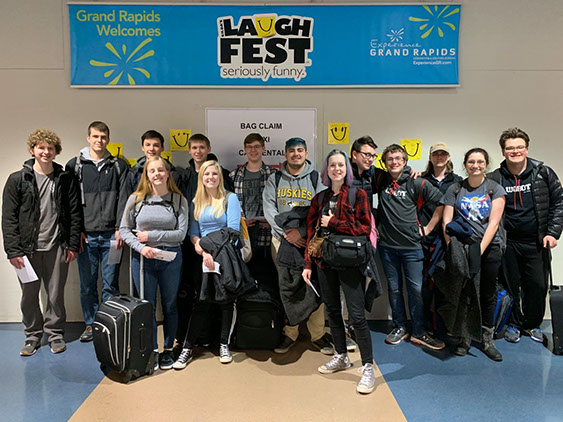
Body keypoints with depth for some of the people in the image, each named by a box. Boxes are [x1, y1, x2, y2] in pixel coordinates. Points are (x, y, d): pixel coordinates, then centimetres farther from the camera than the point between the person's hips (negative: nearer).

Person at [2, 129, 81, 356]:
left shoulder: (65, 179, 4)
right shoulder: (17, 180, 0)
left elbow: (75, 214, 6)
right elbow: (9, 218, -1)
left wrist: (73, 245, 1)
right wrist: (13, 250, -7)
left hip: (56, 248, 0)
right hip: (28, 248, 0)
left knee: (56, 294, 8)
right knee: (29, 296, 10)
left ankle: (55, 332, 26)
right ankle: (32, 335, 28)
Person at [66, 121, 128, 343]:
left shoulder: (118, 165, 7)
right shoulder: (75, 166, 7)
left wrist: (120, 229, -5)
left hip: (111, 235, 0)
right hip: (86, 235, 1)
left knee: (110, 284, 6)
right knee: (87, 285, 9)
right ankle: (91, 324, 24)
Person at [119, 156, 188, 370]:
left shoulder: (179, 200, 0)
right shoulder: (136, 199, 2)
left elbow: (181, 233, -6)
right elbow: (124, 229, 4)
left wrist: (151, 235, -11)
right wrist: (141, 247, -12)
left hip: (171, 258, 0)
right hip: (142, 259, 1)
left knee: (170, 305, 10)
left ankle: (168, 350, 25)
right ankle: (152, 351, 21)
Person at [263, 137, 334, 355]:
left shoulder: (316, 179, 4)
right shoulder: (274, 180, 9)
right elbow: (269, 209, 0)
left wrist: (301, 231, -15)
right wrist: (286, 232, -12)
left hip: (310, 240, -1)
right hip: (282, 240, 2)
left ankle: (318, 334, 14)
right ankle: (289, 334, 20)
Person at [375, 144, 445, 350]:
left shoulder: (416, 183, -3)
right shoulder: (381, 182, 5)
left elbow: (442, 202, 1)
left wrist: (427, 228, 0)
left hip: (411, 245, -2)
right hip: (387, 245, 2)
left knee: (416, 289, 1)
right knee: (394, 288, 11)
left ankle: (418, 332, 14)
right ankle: (399, 328, 25)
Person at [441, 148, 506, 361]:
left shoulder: (495, 189, 3)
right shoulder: (455, 190, 6)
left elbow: (493, 222, -5)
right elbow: (447, 222, 1)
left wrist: (481, 248, -14)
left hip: (489, 247, 0)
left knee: (488, 294, 7)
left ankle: (487, 338, 21)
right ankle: (465, 337, 18)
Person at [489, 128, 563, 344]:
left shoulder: (543, 173, 0)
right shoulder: (495, 179, -2)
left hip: (537, 242, 1)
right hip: (508, 243, 0)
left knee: (537, 285, 8)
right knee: (510, 285, 9)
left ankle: (532, 324, 28)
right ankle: (513, 323, 27)